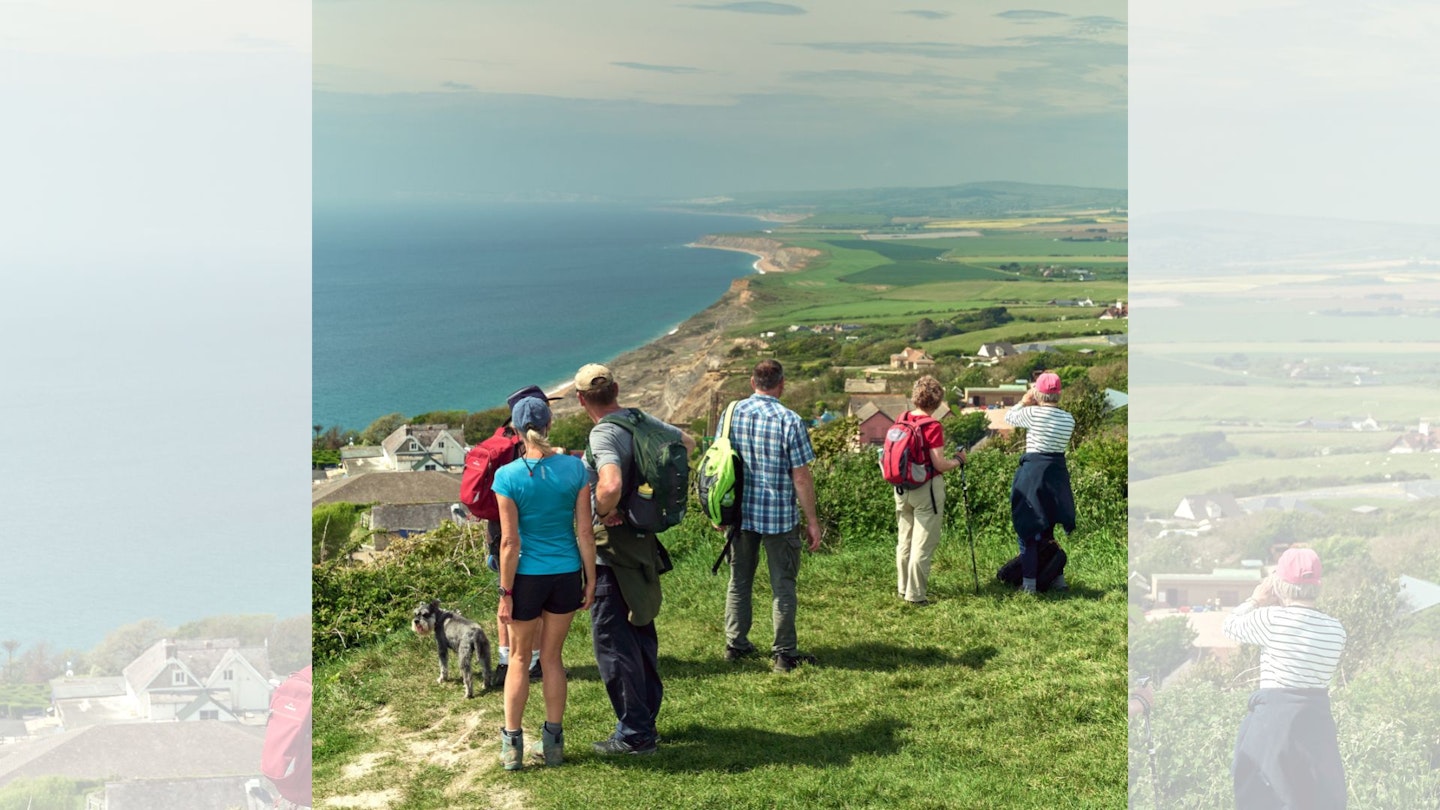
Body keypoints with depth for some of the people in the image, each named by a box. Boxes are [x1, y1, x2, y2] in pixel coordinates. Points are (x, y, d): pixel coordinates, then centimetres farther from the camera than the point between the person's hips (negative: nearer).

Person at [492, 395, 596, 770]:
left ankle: (512, 746, 20)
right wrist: (590, 581, 6)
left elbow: (510, 541, -12)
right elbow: (585, 533, -4)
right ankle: (553, 743, 24)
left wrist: (505, 593, -4)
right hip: (567, 574, 2)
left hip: (527, 576, -2)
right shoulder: (574, 468, -7)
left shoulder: (508, 475, -13)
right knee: (552, 658, 17)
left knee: (519, 659, 14)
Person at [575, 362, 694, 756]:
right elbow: (688, 442, 22)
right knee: (640, 629, 19)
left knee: (611, 637, 0)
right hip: (643, 541, 9)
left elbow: (611, 485, -39)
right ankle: (647, 714, 30)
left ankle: (634, 733, 4)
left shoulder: (603, 435, -21)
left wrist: (604, 511, -20)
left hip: (613, 548, -9)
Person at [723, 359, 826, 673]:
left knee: (739, 580, 17)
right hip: (779, 516, -4)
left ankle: (735, 645, 25)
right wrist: (812, 520, -5)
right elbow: (801, 476, -13)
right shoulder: (790, 421, -14)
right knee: (782, 585, 6)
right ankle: (784, 654, 10)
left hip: (739, 513, 4)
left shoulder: (732, 413, -1)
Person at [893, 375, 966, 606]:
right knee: (923, 543, 1)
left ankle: (904, 588, 26)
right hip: (926, 489, -7)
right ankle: (915, 594, 2)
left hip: (901, 488, 7)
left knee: (905, 540, 16)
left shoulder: (902, 420, 1)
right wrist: (958, 459, 0)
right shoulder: (932, 426, -17)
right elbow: (940, 465, -17)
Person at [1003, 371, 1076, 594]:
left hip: (1033, 472, -5)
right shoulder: (1068, 419, 2)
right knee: (1048, 528, 19)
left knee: (1028, 529, 2)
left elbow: (1009, 417, 5)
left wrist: (1024, 401, 20)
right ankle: (1058, 577, 23)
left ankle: (1029, 582, 2)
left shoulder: (1034, 414, -12)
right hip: (1058, 472, 5)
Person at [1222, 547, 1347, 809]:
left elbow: (1231, 625, 3)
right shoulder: (1335, 629, 2)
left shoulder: (1272, 619, -13)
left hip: (1273, 718, -4)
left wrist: (1256, 600, 18)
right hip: (1317, 719, 4)